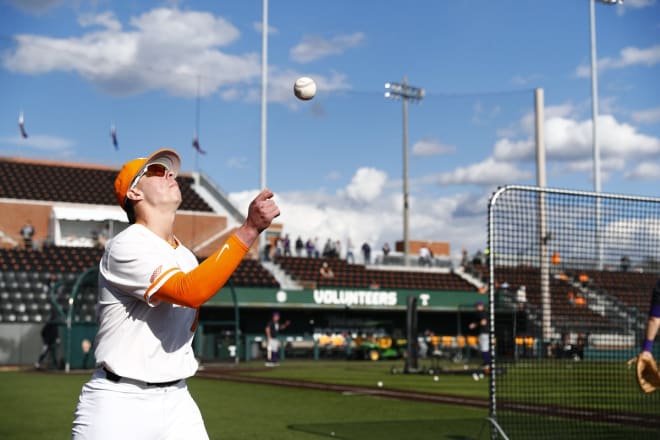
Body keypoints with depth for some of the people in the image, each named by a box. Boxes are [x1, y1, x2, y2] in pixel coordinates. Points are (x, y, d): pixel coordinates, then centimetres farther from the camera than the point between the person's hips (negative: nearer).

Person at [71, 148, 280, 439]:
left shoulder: (187, 258, 12)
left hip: (176, 402, 7)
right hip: (119, 404, -6)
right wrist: (250, 229, -30)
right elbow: (191, 293, -28)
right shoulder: (127, 246, -14)